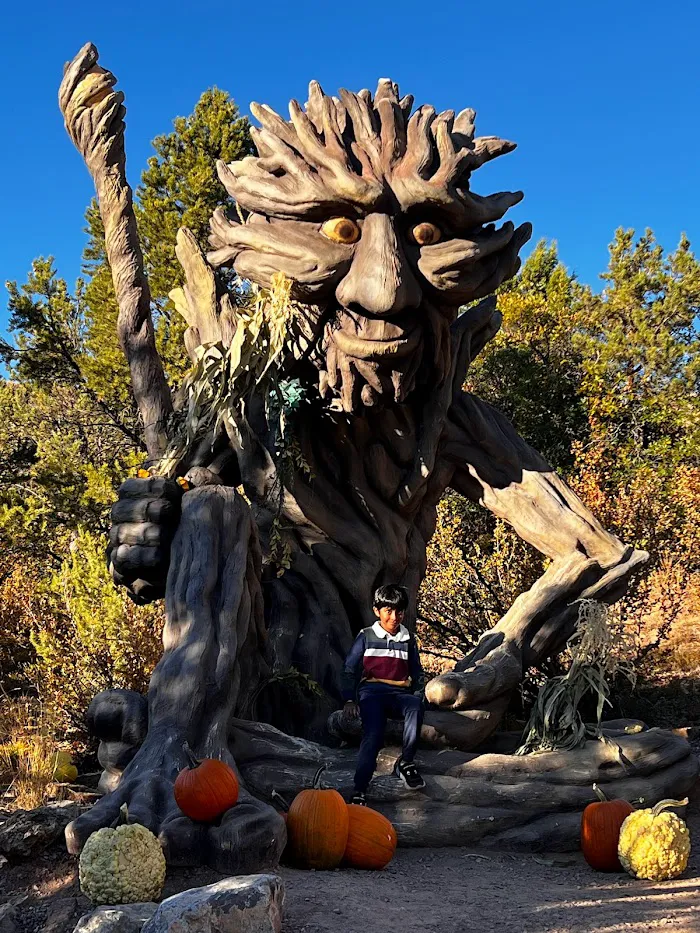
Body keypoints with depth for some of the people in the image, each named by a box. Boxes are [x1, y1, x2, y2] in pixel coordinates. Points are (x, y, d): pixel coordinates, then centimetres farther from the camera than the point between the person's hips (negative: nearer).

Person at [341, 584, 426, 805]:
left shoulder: (408, 640, 17)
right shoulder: (366, 637, 9)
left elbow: (417, 674, 24)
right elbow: (349, 670, 9)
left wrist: (418, 697, 7)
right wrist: (349, 700, -4)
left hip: (400, 693, 2)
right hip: (371, 691, -2)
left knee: (414, 707, -35)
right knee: (373, 733, -30)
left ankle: (405, 763, -22)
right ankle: (359, 791, -33)